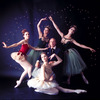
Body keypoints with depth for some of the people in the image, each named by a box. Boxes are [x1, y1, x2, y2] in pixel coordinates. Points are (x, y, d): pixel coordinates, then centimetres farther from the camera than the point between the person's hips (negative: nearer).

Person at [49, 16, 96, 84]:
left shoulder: (71, 40, -3)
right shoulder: (62, 35, 4)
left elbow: (80, 45, -7)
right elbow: (57, 28, 6)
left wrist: (89, 48, -13)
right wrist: (52, 21, 6)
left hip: (71, 52, -2)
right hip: (66, 53, 2)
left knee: (77, 65, -2)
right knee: (69, 67, 8)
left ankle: (83, 76, 10)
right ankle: (69, 79, 23)